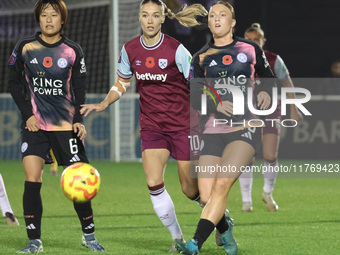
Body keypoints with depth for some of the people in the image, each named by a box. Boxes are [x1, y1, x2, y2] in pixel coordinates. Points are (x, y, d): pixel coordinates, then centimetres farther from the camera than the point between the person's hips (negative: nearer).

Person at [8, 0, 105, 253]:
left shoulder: (73, 51, 2)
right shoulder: (25, 47, 1)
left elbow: (79, 90, 7)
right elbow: (14, 83, 7)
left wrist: (79, 120, -6)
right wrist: (28, 114, -4)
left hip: (65, 125, 0)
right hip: (35, 124, 0)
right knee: (32, 181, -12)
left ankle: (89, 234, 17)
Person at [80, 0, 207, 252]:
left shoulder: (176, 50, -15)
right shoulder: (130, 50, -2)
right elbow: (122, 82, 15)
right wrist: (103, 104, 0)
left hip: (183, 125, -3)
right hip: (152, 126, 3)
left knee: (191, 190, 3)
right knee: (154, 183, -14)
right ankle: (177, 238, 3)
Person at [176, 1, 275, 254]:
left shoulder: (250, 49, 6)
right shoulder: (201, 58, 8)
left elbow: (268, 77, 19)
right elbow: (194, 98, 3)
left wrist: (265, 92, -3)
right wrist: (215, 105, -16)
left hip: (246, 128, -2)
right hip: (215, 130, 2)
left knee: (222, 184, -22)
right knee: (206, 197, -7)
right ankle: (224, 228, 26)